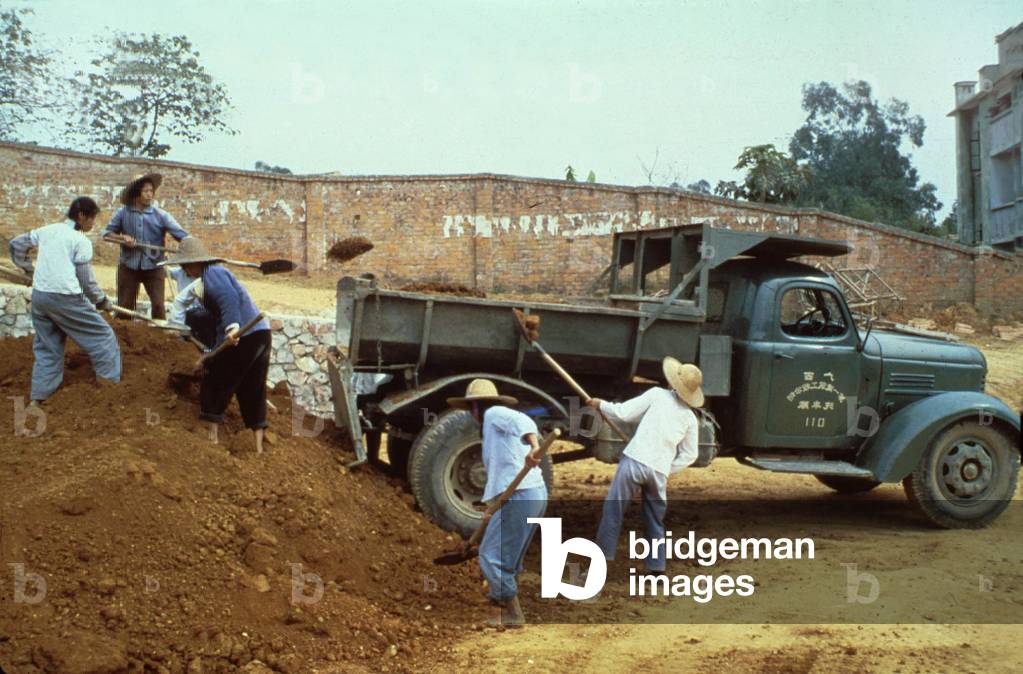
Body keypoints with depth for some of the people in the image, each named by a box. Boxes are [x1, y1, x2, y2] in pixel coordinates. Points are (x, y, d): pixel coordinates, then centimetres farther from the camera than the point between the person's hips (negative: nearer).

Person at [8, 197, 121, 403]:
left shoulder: (47, 230, 12)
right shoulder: (81, 241, -6)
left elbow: (16, 244, 22)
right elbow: (87, 280, -5)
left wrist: (27, 267, 35)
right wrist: (102, 301, 8)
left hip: (39, 295, 7)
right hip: (66, 298, -7)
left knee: (46, 346, 18)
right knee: (102, 337, 6)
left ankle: (38, 398, 15)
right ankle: (108, 383, 5)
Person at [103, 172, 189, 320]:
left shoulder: (160, 215, -5)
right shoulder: (123, 213, 0)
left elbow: (181, 234, -13)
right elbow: (107, 233, 4)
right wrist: (122, 238, -16)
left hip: (153, 267, -1)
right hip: (128, 267, 1)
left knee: (158, 305, -5)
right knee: (124, 306, 8)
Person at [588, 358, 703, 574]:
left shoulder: (657, 395, 0)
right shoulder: (690, 418, 12)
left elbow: (624, 412, -2)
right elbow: (689, 455, 16)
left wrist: (601, 404, 13)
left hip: (634, 461, -4)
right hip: (659, 471, 4)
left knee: (613, 513, 2)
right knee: (655, 521, 18)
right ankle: (657, 569, 17)